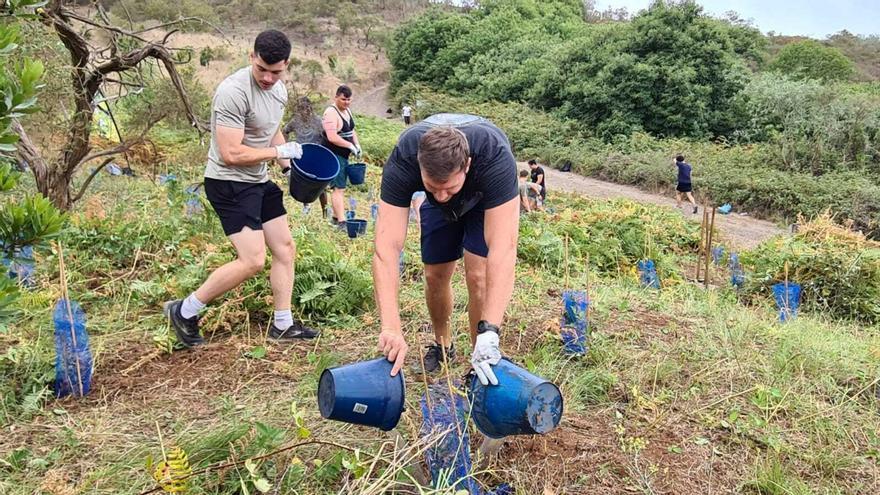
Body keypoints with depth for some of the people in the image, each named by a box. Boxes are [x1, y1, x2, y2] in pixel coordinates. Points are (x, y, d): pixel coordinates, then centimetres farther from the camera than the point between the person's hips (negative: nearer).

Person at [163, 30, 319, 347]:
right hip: (229, 184, -9)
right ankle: (184, 311, 3)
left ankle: (283, 326, 20)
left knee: (285, 249, 9)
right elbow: (231, 154, -26)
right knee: (253, 261, -14)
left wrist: (290, 165, 10)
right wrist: (279, 152, -16)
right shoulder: (234, 91, -23)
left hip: (259, 181, 9)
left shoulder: (280, 90, 6)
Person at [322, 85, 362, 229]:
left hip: (344, 155, 9)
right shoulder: (331, 112, -16)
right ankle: (341, 221, -15)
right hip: (334, 156, -9)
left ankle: (336, 216, 24)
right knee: (338, 188, -13)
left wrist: (357, 145, 7)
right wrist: (350, 146, -20)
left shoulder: (347, 111, 13)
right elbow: (332, 137, -25)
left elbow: (352, 131, 24)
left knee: (339, 188, 15)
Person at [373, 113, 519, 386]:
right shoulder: (402, 161, -40)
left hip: (487, 198, -2)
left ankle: (481, 362, 2)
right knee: (435, 276, 3)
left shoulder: (496, 159, -45)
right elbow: (386, 246, -45)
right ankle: (442, 346, 30)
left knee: (478, 275, -16)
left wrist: (489, 332, -55)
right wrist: (391, 328, -53)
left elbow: (503, 249, -49)